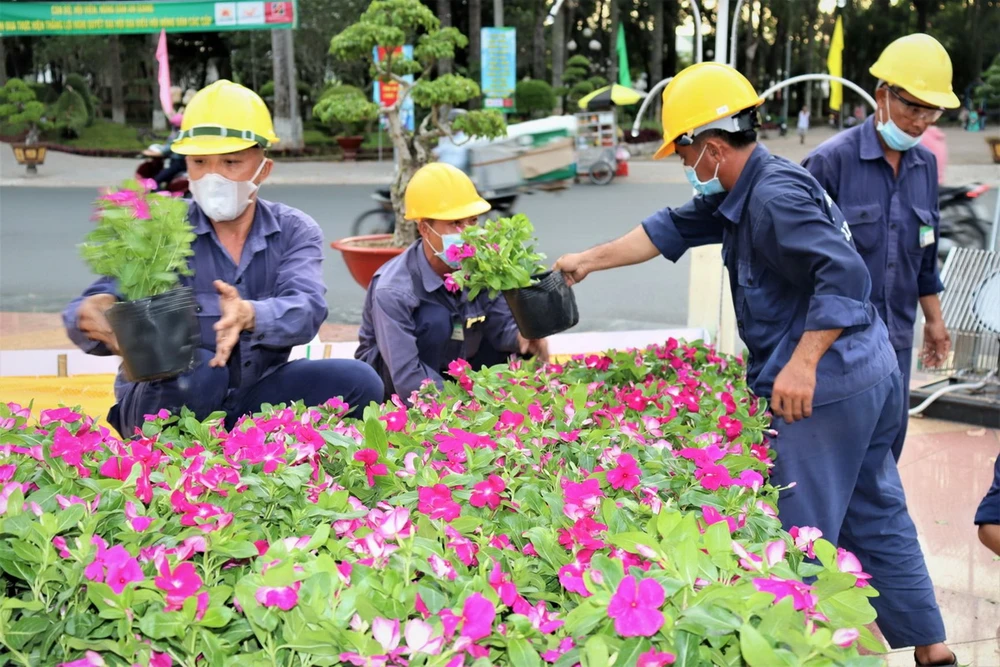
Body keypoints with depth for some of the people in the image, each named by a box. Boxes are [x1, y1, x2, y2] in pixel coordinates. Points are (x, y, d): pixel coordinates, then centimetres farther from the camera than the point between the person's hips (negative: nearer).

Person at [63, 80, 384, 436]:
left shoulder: (295, 231, -1)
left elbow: (306, 310, -21)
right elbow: (107, 298, -19)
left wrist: (250, 316, -44)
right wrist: (92, 318, -45)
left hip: (255, 398, 3)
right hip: (163, 400, -2)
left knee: (358, 381, -18)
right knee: (196, 371, -35)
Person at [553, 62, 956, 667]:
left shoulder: (775, 196, -19)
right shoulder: (740, 193, 13)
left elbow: (845, 273, -27)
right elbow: (672, 229, 21)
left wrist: (802, 363, -29)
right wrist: (590, 260, 23)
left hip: (823, 390, -11)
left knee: (801, 538, 0)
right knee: (877, 520, 18)